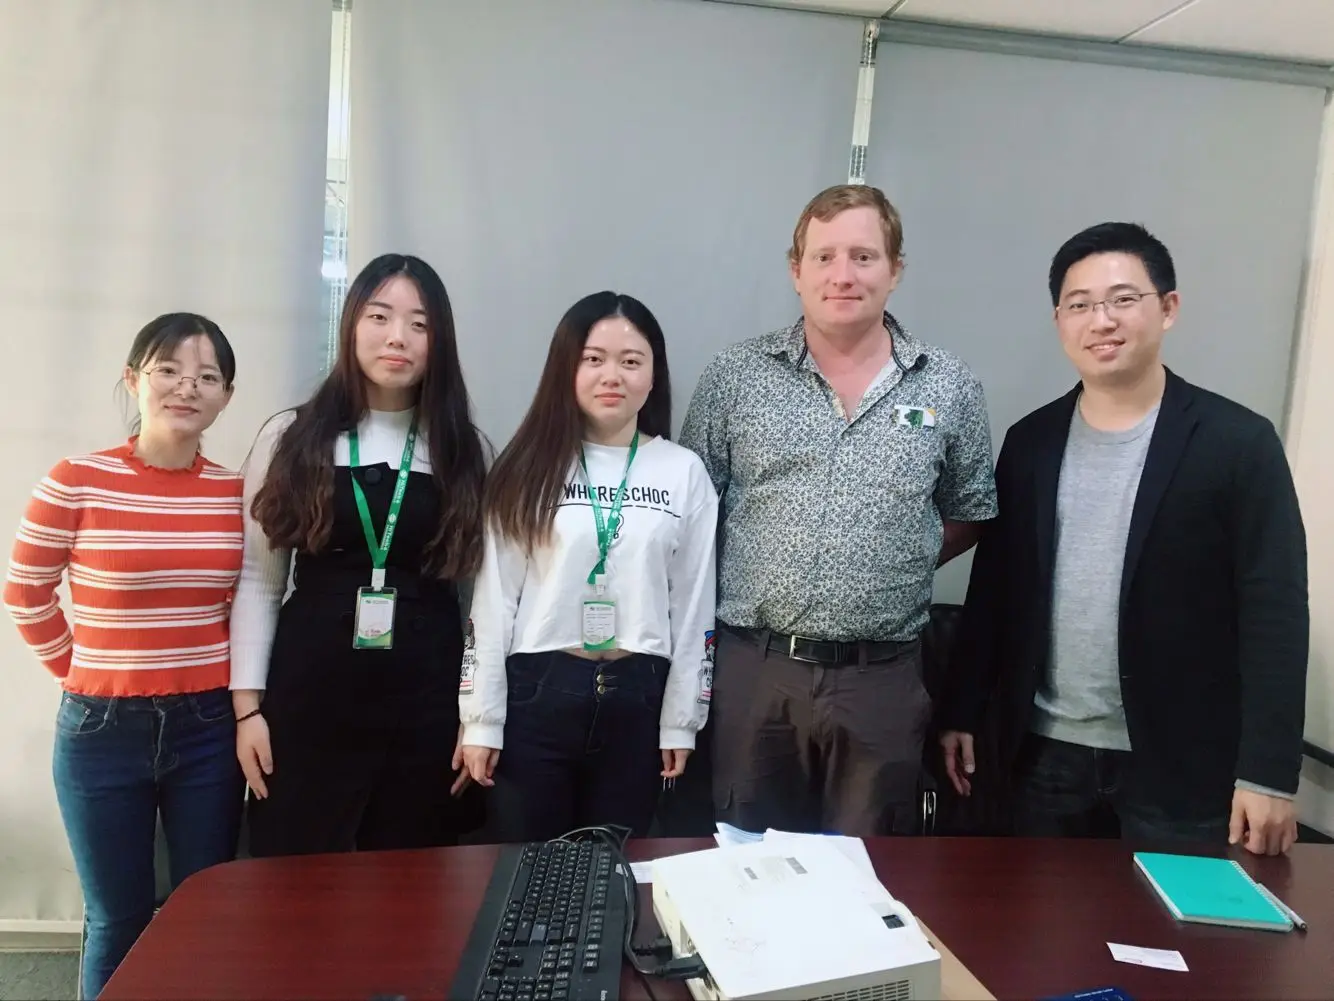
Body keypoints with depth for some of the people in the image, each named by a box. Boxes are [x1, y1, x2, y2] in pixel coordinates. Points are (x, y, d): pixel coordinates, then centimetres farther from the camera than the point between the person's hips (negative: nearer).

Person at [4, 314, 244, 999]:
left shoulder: (237, 494, -2)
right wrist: (81, 674, 3)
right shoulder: (75, 482, -9)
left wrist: (239, 686, 6)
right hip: (102, 729, -2)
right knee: (117, 921, 14)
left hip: (210, 727, 2)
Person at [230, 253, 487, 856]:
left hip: (426, 699, 1)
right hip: (310, 693, 0)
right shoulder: (292, 437, 3)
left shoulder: (464, 449, 4)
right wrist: (248, 703, -2)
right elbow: (259, 579, 3)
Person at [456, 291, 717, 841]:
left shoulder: (684, 473, 1)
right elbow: (493, 598, -1)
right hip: (536, 693, -1)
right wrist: (481, 719, -3)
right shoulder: (527, 468, -1)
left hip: (637, 697, 1)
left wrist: (681, 721, 4)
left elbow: (694, 604, 4)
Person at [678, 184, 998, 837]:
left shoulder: (949, 389, 2)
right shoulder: (734, 378, 0)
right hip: (754, 668, 0)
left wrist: (897, 565, 1)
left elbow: (970, 514, 13)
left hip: (884, 678, 1)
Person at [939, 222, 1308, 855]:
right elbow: (994, 589, 8)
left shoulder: (1238, 443, -7)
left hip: (1181, 764, -3)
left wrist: (1267, 773, -13)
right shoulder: (1029, 443, 4)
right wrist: (962, 714, 8)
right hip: (1047, 754, 4)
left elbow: (1275, 617, -9)